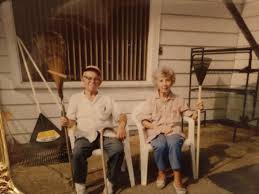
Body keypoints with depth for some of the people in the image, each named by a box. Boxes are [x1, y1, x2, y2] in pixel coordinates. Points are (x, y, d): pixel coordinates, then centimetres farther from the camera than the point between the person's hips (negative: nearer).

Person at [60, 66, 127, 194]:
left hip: (106, 133, 1)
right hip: (85, 135, 0)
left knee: (118, 150, -28)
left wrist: (122, 125, -12)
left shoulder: (107, 99, 19)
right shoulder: (75, 98, 17)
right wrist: (66, 122, -14)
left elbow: (121, 116, 11)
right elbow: (72, 121, 10)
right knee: (77, 153, -31)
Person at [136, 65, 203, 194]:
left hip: (174, 131, 1)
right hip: (156, 132, -1)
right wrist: (160, 128, -15)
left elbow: (191, 116, 12)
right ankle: (161, 173, -4)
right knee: (161, 145, -33)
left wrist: (196, 109, -10)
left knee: (173, 144, -33)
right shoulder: (151, 101, 4)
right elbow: (143, 121, -3)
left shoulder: (178, 100, 10)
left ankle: (177, 179, -18)